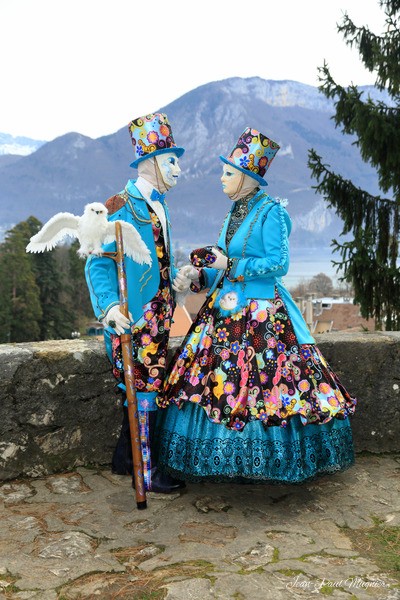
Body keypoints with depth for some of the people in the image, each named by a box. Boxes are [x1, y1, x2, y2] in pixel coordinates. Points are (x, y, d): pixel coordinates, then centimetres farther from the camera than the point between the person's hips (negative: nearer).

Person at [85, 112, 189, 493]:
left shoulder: (157, 206, 13)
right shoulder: (122, 207, -13)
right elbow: (98, 262, -17)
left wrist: (180, 276, 8)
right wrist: (109, 306, -29)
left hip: (157, 314, 9)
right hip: (134, 315, -9)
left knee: (145, 385, 15)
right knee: (144, 386, -2)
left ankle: (125, 458, 30)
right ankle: (146, 472, 11)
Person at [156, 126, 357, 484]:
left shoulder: (271, 211, -10)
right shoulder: (236, 210, 14)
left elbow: (279, 264, -16)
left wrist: (230, 264, -17)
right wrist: (199, 279, 4)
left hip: (262, 314, -8)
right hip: (226, 310, 8)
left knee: (261, 382, -4)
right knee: (217, 382, 8)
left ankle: (270, 461, 15)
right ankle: (231, 462, 23)